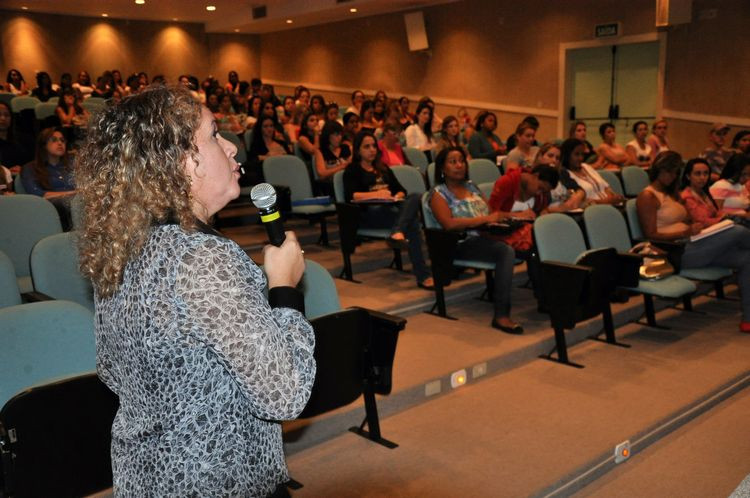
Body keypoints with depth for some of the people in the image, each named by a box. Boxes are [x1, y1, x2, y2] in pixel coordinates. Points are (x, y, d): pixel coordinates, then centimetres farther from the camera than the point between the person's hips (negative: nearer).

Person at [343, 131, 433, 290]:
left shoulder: (383, 169, 32)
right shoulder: (352, 170, 13)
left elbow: (401, 189, 24)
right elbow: (350, 196, -5)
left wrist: (397, 196, 0)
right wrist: (376, 194, -14)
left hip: (391, 208, 6)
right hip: (369, 212, -5)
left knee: (415, 197, -32)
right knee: (411, 220, -33)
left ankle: (397, 234, -53)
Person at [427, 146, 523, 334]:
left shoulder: (472, 187, 25)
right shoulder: (439, 193, 5)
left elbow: (491, 212, 21)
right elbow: (449, 223, -12)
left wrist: (501, 217, -3)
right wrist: (485, 219, -15)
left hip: (486, 238, 6)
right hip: (462, 244, -6)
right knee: (506, 251, -35)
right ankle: (501, 315, -36)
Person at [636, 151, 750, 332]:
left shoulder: (671, 194, 22)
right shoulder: (648, 196, -5)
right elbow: (651, 236, -13)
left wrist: (699, 224, -2)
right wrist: (686, 233, -21)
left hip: (691, 246, 9)